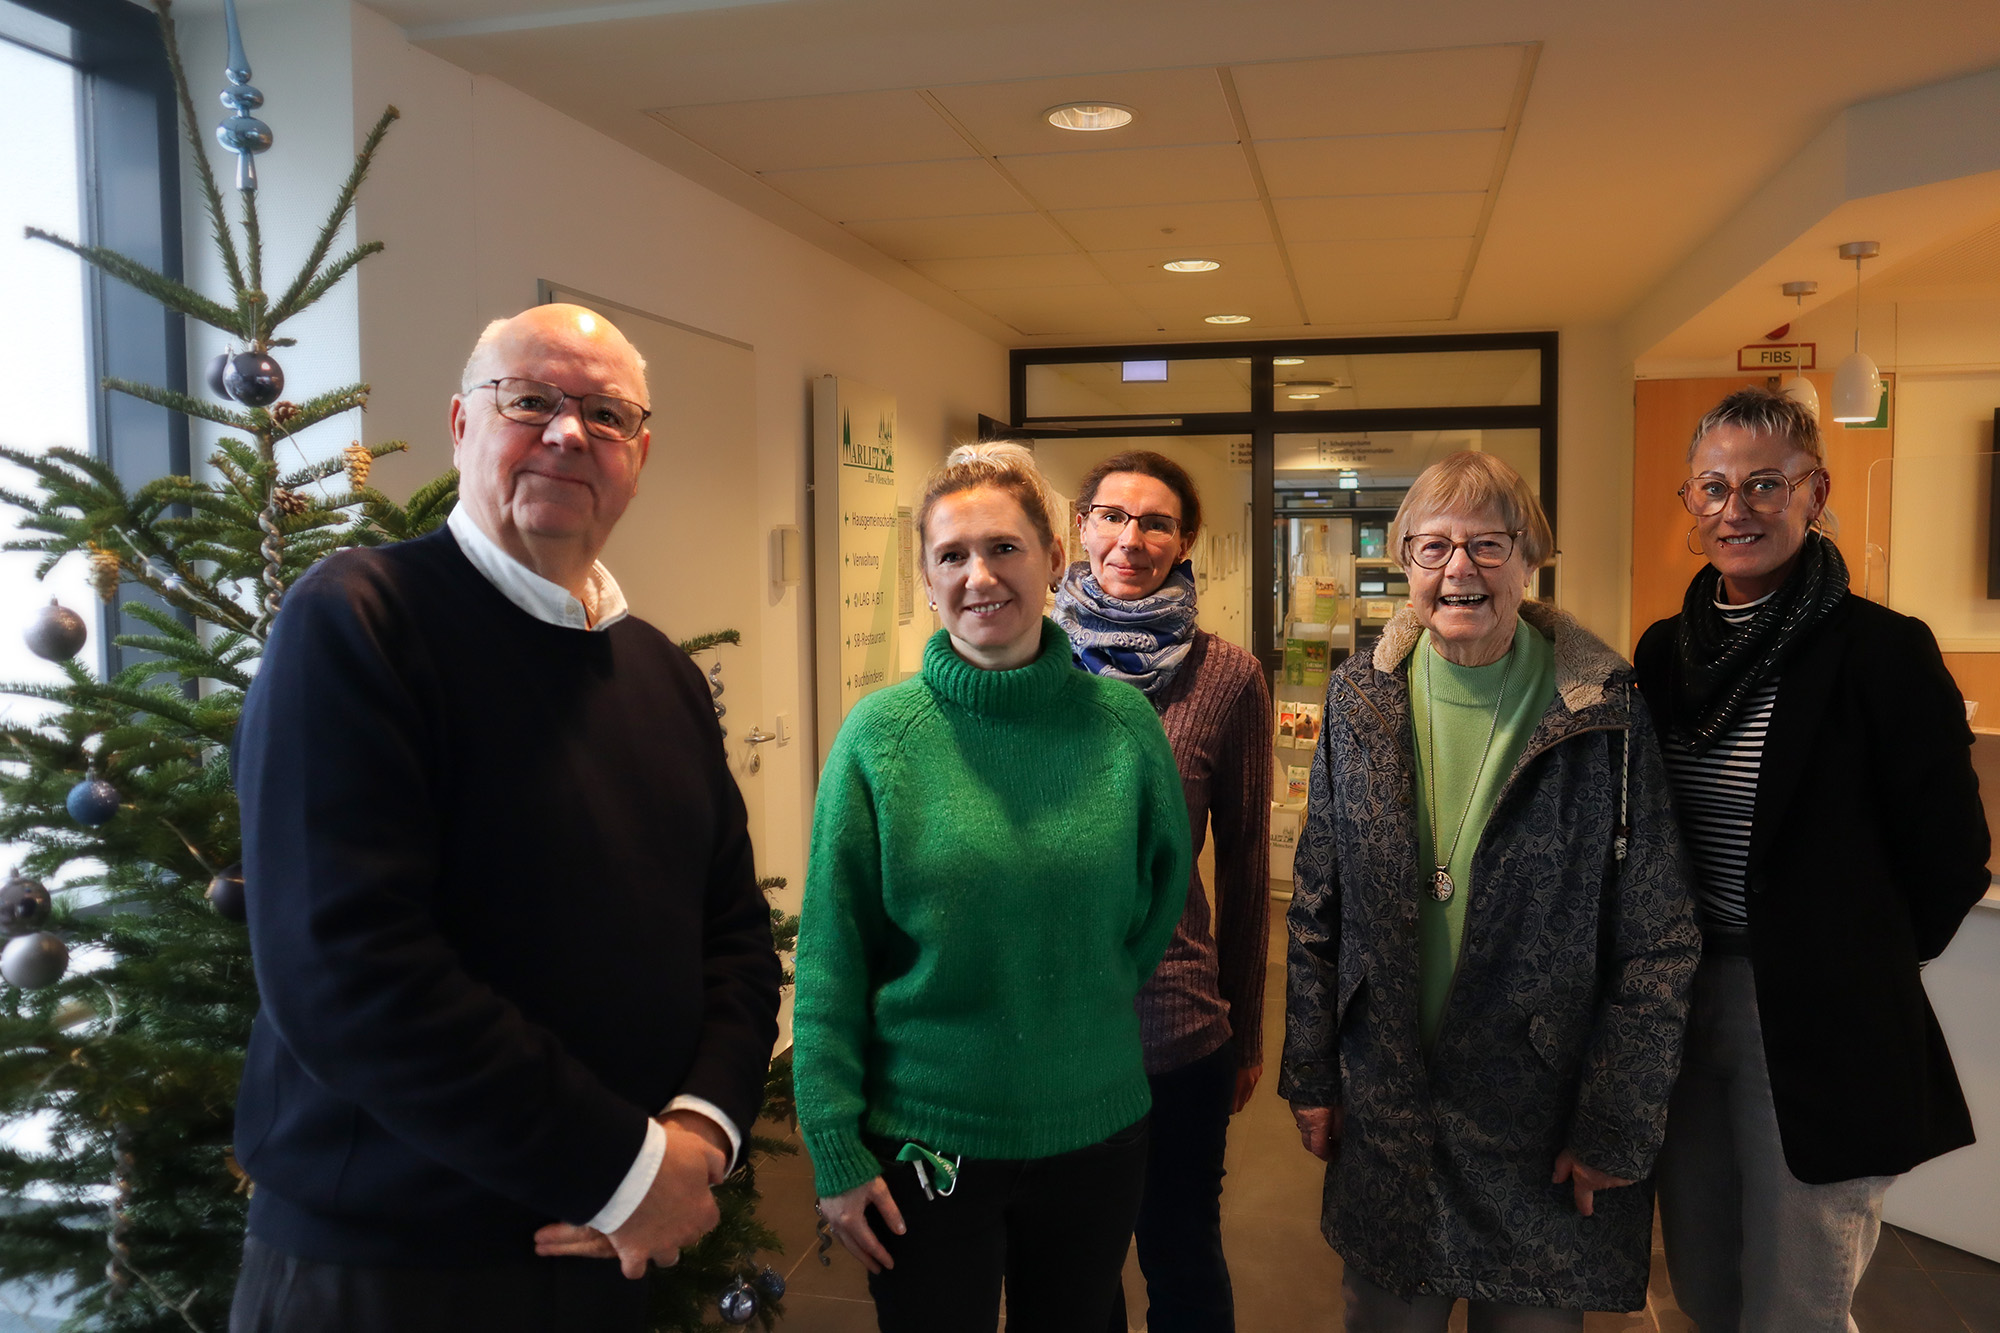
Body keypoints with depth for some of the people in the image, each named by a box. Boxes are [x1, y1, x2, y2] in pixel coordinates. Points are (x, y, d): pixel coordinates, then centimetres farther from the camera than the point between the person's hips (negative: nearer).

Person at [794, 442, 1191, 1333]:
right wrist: (835, 1152, -8)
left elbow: (1162, 894, 9)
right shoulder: (881, 734, -11)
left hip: (1095, 1131, 2)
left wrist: (1086, 1013, 7)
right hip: (924, 1143, -2)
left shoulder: (1122, 721, -5)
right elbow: (831, 959, -8)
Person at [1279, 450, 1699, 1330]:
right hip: (1385, 1115, 2)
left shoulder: (1604, 713, -9)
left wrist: (1616, 1128, -8)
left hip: (1542, 1121, -2)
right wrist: (1311, 1077, 5)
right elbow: (1318, 909, 5)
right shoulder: (1361, 702, -1)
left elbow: (1657, 945, -7)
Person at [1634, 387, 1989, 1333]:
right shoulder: (1665, 651, 5)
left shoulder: (1884, 652, -12)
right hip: (1680, 1001, 5)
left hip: (1816, 1023, -5)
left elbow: (1950, 861, -7)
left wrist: (1858, 967, 3)